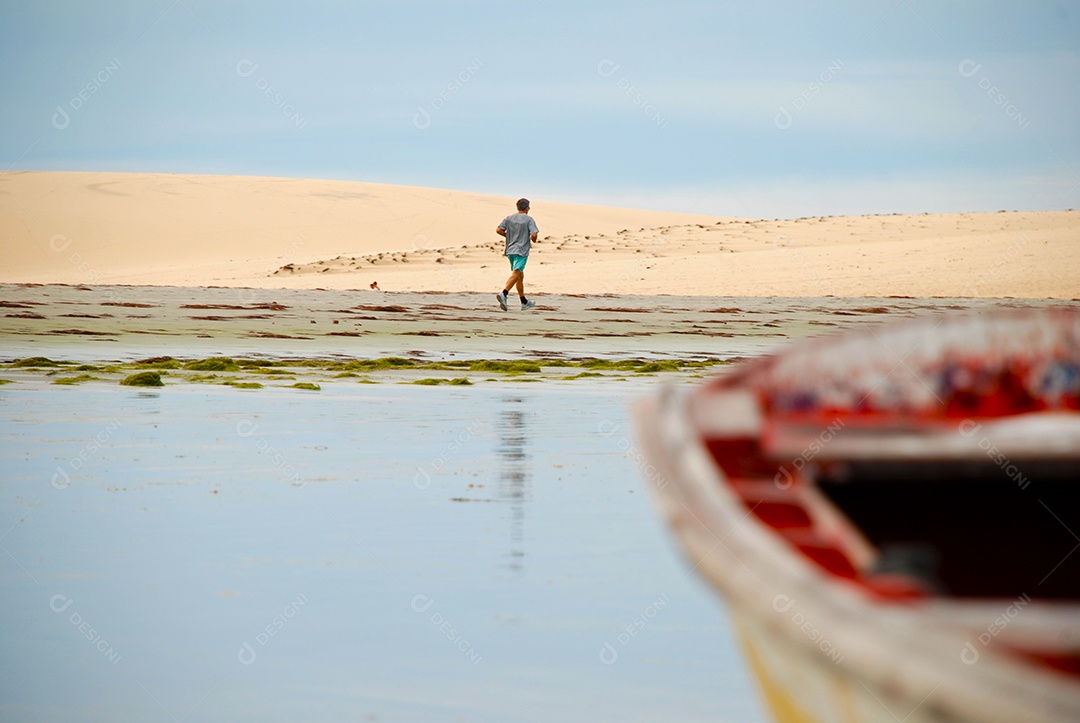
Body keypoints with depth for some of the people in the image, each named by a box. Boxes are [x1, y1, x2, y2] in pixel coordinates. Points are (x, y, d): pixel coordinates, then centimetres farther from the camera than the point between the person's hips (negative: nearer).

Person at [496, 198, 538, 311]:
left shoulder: (509, 218, 8)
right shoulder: (529, 219, -5)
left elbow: (498, 230, 2)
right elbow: (534, 235, -14)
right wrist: (533, 240, 8)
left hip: (510, 250, 6)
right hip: (522, 251, -6)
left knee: (520, 276, 17)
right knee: (516, 274, -16)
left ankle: (524, 302, 25)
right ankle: (503, 294, -38)